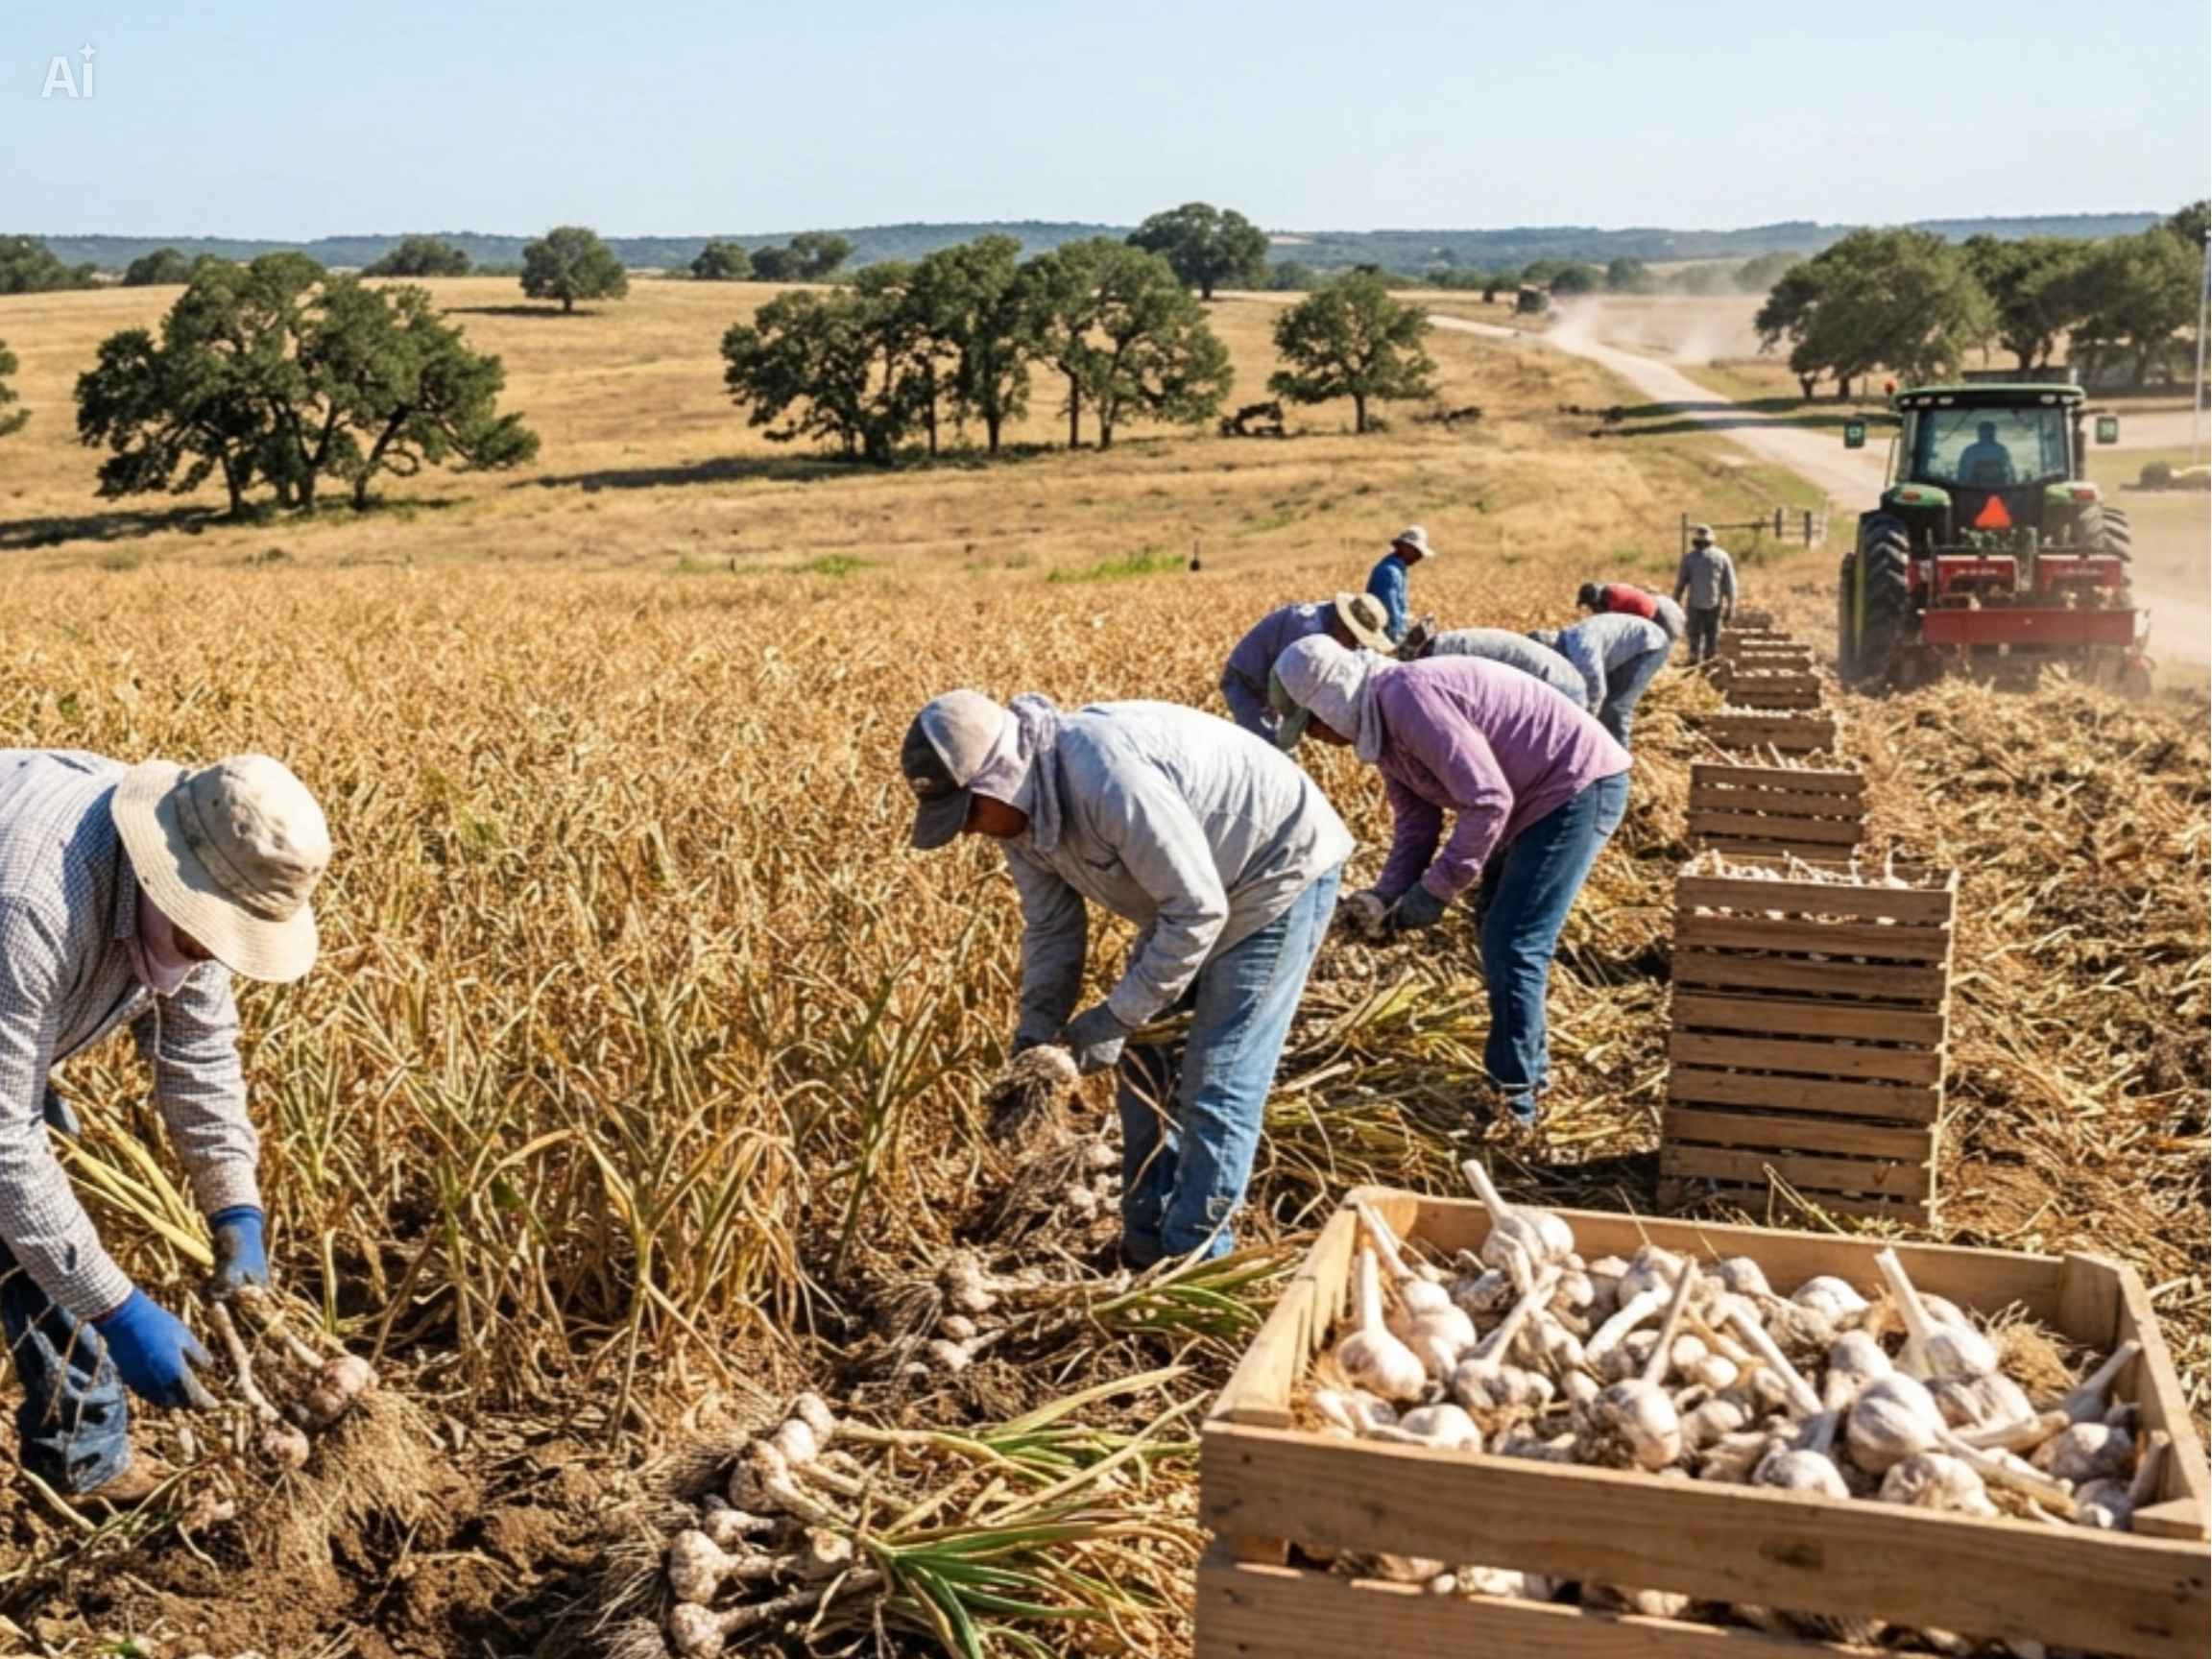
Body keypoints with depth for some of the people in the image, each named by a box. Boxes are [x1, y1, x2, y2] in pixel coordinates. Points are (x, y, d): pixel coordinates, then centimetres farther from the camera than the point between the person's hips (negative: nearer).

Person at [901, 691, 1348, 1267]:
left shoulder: (1107, 776, -37)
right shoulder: (1022, 809, -8)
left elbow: (1198, 910, -31)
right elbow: (1051, 928, 3)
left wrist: (1116, 1018, -24)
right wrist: (1034, 1034, -8)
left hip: (1280, 872, -9)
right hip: (1188, 891, 10)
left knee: (1217, 1088, -10)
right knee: (1143, 1065, 13)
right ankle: (1146, 1252, 25)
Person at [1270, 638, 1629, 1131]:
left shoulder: (1408, 698, -27)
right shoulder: (1382, 728, 5)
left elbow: (1488, 800, -29)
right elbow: (1416, 826, 8)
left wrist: (1437, 888, -22)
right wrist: (1383, 896, -6)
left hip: (1580, 787, -11)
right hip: (1537, 798, 11)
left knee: (1514, 946, -11)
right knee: (1499, 938, 20)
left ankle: (1514, 1092, -1)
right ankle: (1530, 1067, 33)